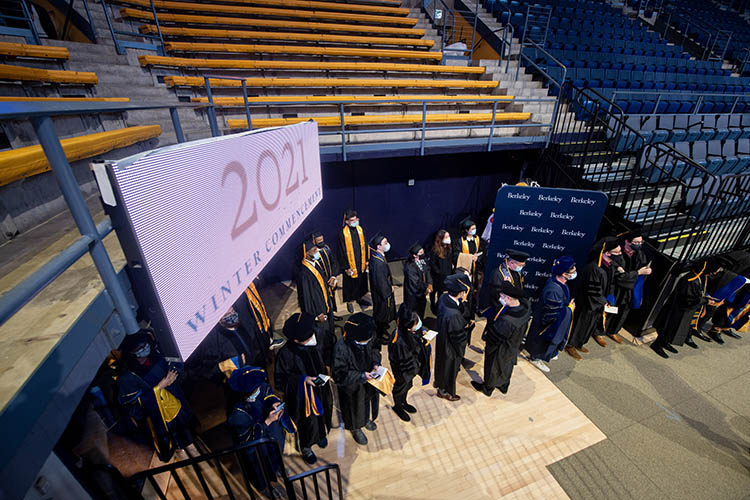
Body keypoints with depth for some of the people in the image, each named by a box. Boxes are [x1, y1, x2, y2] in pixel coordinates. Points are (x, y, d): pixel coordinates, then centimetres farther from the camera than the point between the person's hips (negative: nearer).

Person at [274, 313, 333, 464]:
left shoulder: (314, 342, -17)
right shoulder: (285, 353, -32)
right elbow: (280, 380, -23)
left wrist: (324, 375, -5)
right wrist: (302, 380, -32)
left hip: (320, 391, 5)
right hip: (302, 396, -5)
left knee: (321, 414, 28)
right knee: (307, 422, 18)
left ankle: (321, 434, 60)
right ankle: (305, 448, 50)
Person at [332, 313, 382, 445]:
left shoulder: (366, 339, -22)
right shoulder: (341, 348, -38)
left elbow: (374, 350, 0)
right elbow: (340, 374, -28)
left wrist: (375, 363, -18)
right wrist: (361, 376, -31)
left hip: (367, 381, 5)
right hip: (352, 387, -5)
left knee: (367, 400, 30)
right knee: (354, 407, 21)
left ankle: (366, 419, 63)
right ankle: (355, 429, 54)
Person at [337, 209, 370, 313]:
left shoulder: (360, 229, -3)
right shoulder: (343, 234, -18)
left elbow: (365, 246, 6)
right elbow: (341, 252, -15)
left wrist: (367, 260, 5)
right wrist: (346, 268, -15)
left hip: (361, 264, 5)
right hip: (350, 265, -5)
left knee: (361, 282, 21)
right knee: (350, 284, 11)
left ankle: (360, 298, 44)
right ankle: (349, 302, 32)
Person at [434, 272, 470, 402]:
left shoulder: (443, 298, -21)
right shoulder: (454, 315, -43)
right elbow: (459, 337, -26)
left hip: (441, 342, 7)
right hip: (450, 348, -7)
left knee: (442, 364, 31)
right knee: (449, 368, 21)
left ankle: (440, 386, 59)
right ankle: (446, 392, 50)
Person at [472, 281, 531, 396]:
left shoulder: (506, 321, -46)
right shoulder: (524, 306, -24)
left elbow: (494, 336, -28)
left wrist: (485, 335, -9)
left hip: (500, 350, -6)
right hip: (513, 348, 7)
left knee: (493, 369, 23)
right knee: (507, 367, 32)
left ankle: (487, 389, 50)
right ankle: (504, 386, 58)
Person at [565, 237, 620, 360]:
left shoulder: (610, 265, -4)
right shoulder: (594, 268, -32)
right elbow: (593, 292, -25)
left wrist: (609, 296, 3)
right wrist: (605, 301, -12)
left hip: (599, 303, 9)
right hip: (587, 304, -9)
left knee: (590, 324, 22)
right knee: (580, 323, 8)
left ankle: (579, 343, 41)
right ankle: (570, 345, 28)